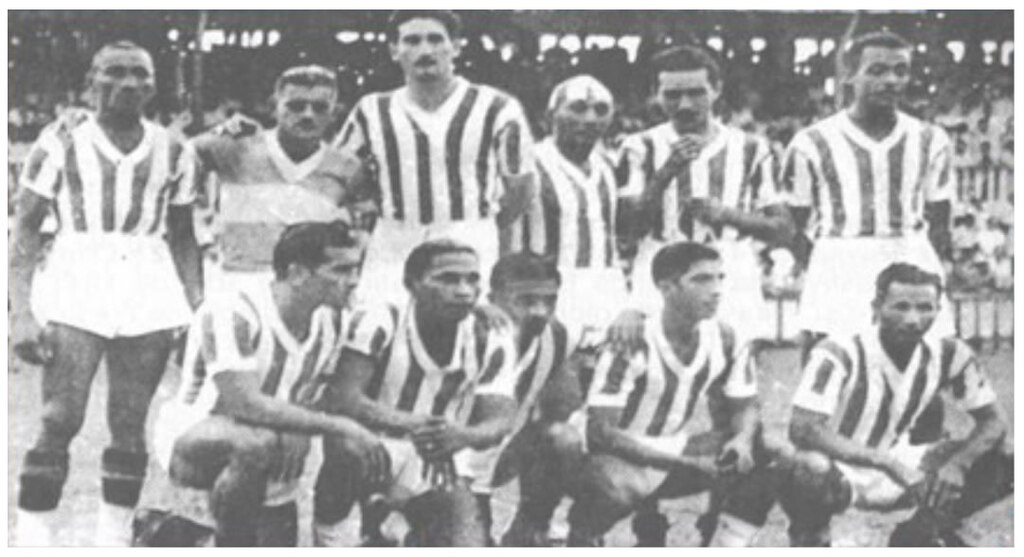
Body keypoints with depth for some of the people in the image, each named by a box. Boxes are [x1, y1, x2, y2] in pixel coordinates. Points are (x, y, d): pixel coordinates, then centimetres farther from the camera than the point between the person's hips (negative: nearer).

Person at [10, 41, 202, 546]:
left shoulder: (174, 154, 9)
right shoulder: (59, 146, 1)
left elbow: (183, 239, 14)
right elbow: (25, 230, 0)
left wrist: (197, 309, 6)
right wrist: (21, 312, -9)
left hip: (150, 299, 3)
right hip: (74, 294, -3)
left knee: (130, 427, 4)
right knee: (59, 422, -10)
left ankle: (114, 538, 17)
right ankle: (33, 539, -1)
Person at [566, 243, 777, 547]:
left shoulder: (725, 340, -6)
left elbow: (745, 406, 7)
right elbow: (601, 431, -27)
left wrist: (743, 438, -20)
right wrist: (691, 463, -33)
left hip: (673, 451, 7)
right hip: (615, 457, -6)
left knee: (757, 459, -12)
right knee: (610, 483, -39)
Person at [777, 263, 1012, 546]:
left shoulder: (948, 354, -7)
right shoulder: (838, 353, -22)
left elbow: (993, 421, -3)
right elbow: (803, 429, -30)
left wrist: (957, 464, -25)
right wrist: (886, 463, -36)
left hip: (898, 465, 5)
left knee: (1002, 465, -12)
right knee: (807, 471, -41)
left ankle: (919, 533, 9)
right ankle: (810, 541, -8)